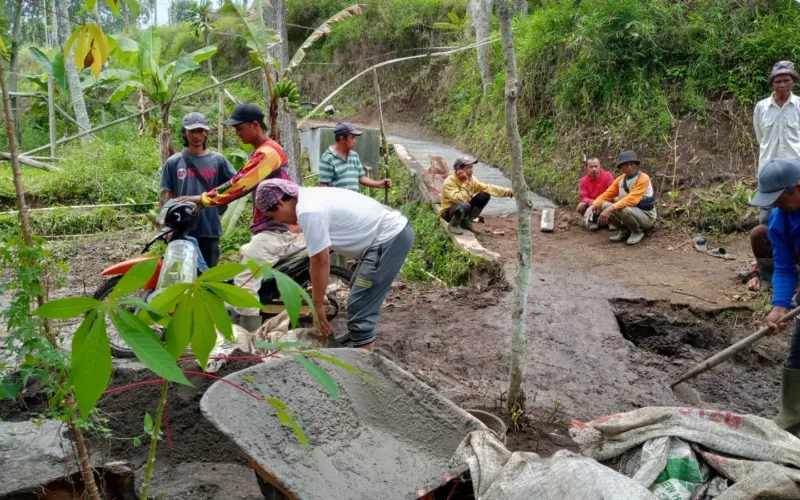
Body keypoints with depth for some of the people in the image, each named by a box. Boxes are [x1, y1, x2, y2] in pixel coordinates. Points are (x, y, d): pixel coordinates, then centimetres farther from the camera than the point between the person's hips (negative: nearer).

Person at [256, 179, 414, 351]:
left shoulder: (308, 211, -20)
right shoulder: (311, 197, 11)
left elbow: (320, 261, -17)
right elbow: (323, 255, 18)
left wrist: (317, 304, -7)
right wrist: (318, 292, 24)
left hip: (390, 239, -11)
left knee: (359, 306, -10)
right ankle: (358, 337, 42)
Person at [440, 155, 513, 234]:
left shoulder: (471, 179, -4)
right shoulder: (449, 182, -27)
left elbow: (487, 187, -3)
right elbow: (461, 199, -37)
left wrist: (506, 191, -12)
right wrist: (465, 183, -32)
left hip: (464, 208, 7)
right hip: (449, 212, -7)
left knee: (485, 196, -9)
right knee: (464, 206, -40)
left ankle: (467, 222, 6)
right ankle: (453, 224, -6)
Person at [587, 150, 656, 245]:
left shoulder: (643, 178, -20)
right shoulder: (620, 179, 2)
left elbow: (631, 199, -32)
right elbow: (607, 195, 1)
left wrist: (611, 209, -41)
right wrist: (593, 205, -20)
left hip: (646, 217, -6)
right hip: (629, 212, 6)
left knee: (624, 209, -37)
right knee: (604, 205, -13)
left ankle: (637, 232, -7)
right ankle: (625, 230, 4)